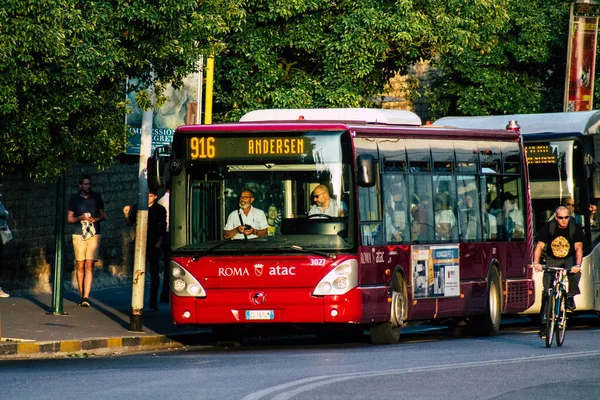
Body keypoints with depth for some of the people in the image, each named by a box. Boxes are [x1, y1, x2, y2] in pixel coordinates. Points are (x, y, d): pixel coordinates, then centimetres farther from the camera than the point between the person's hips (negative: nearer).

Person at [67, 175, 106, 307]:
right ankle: (82, 296, 12)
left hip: (94, 235, 0)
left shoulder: (96, 197, 11)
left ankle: (86, 297, -15)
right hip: (78, 235, 0)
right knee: (80, 266, 2)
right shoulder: (74, 198, 8)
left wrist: (96, 219, -5)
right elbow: (69, 219, 10)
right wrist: (80, 218, -10)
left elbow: (103, 215, 17)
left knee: (89, 266, -10)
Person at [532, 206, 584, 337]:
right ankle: (544, 322, -5)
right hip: (552, 261, 1)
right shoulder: (548, 227, -12)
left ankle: (570, 297, -12)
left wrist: (577, 265, -40)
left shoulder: (575, 228, -14)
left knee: (575, 273, -36)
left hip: (569, 259, -1)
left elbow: (578, 247, -23)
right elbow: (540, 246, -16)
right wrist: (536, 263, -33)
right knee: (547, 291, -11)